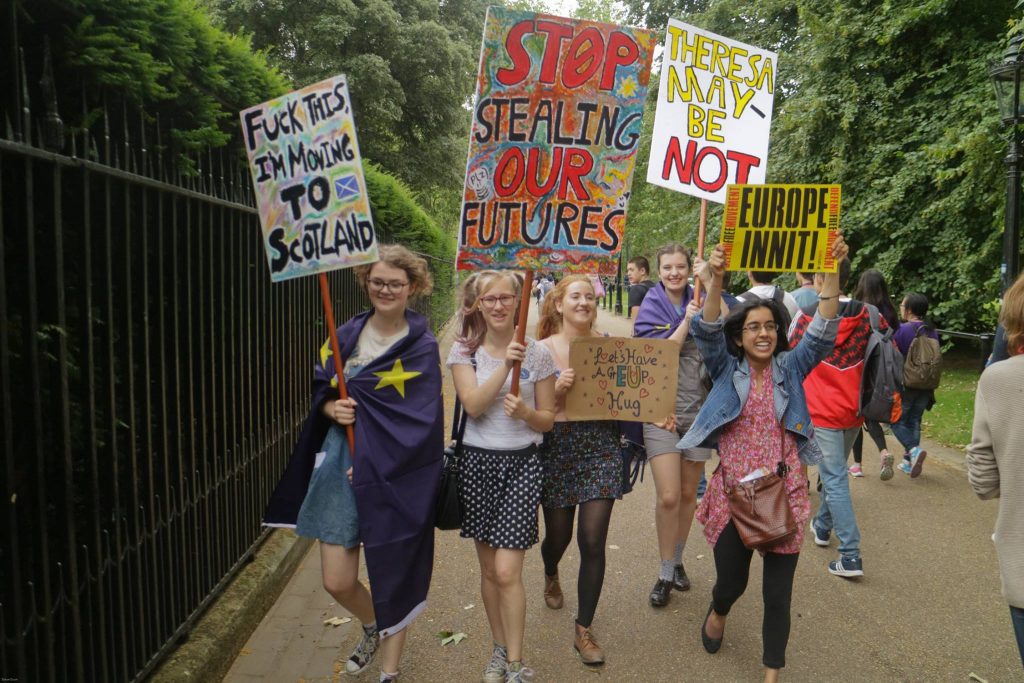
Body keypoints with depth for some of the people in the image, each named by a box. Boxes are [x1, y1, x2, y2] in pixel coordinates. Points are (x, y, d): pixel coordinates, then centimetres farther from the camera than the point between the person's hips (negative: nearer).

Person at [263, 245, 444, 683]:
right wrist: (332, 409, -10)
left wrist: (375, 463, -18)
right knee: (337, 581, 7)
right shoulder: (346, 336, 7)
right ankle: (372, 628, 41)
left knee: (392, 575, 8)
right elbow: (320, 390, 13)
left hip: (394, 474, -4)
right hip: (340, 464, 4)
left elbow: (421, 420, -11)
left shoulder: (421, 348, -6)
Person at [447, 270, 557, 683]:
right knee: (489, 570, 13)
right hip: (477, 463, 2)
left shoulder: (537, 354, -3)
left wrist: (524, 411, -20)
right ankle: (500, 649, 32)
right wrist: (505, 364, -24)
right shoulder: (464, 351, -1)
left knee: (507, 571, -7)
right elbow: (473, 405, -15)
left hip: (521, 464, -2)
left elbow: (547, 419, 1)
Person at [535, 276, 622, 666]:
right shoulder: (543, 349, -5)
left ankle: (584, 631, 18)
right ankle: (551, 576, 53)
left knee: (593, 543, 0)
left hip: (601, 447, 1)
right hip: (557, 447, -1)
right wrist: (557, 388, -23)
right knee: (558, 535, 15)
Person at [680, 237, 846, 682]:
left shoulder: (790, 368, 3)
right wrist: (714, 283, -34)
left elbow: (822, 333, -9)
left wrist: (831, 274, -22)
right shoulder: (726, 368, 0)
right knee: (731, 580, 9)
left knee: (778, 593, 4)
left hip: (784, 495, 1)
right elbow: (707, 333, -16)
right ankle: (718, 612, 47)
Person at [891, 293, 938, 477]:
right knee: (914, 422, 13)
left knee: (897, 421, 5)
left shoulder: (902, 330, -14)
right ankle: (909, 462, 16)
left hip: (906, 385, -6)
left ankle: (914, 450, -16)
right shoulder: (932, 332, 4)